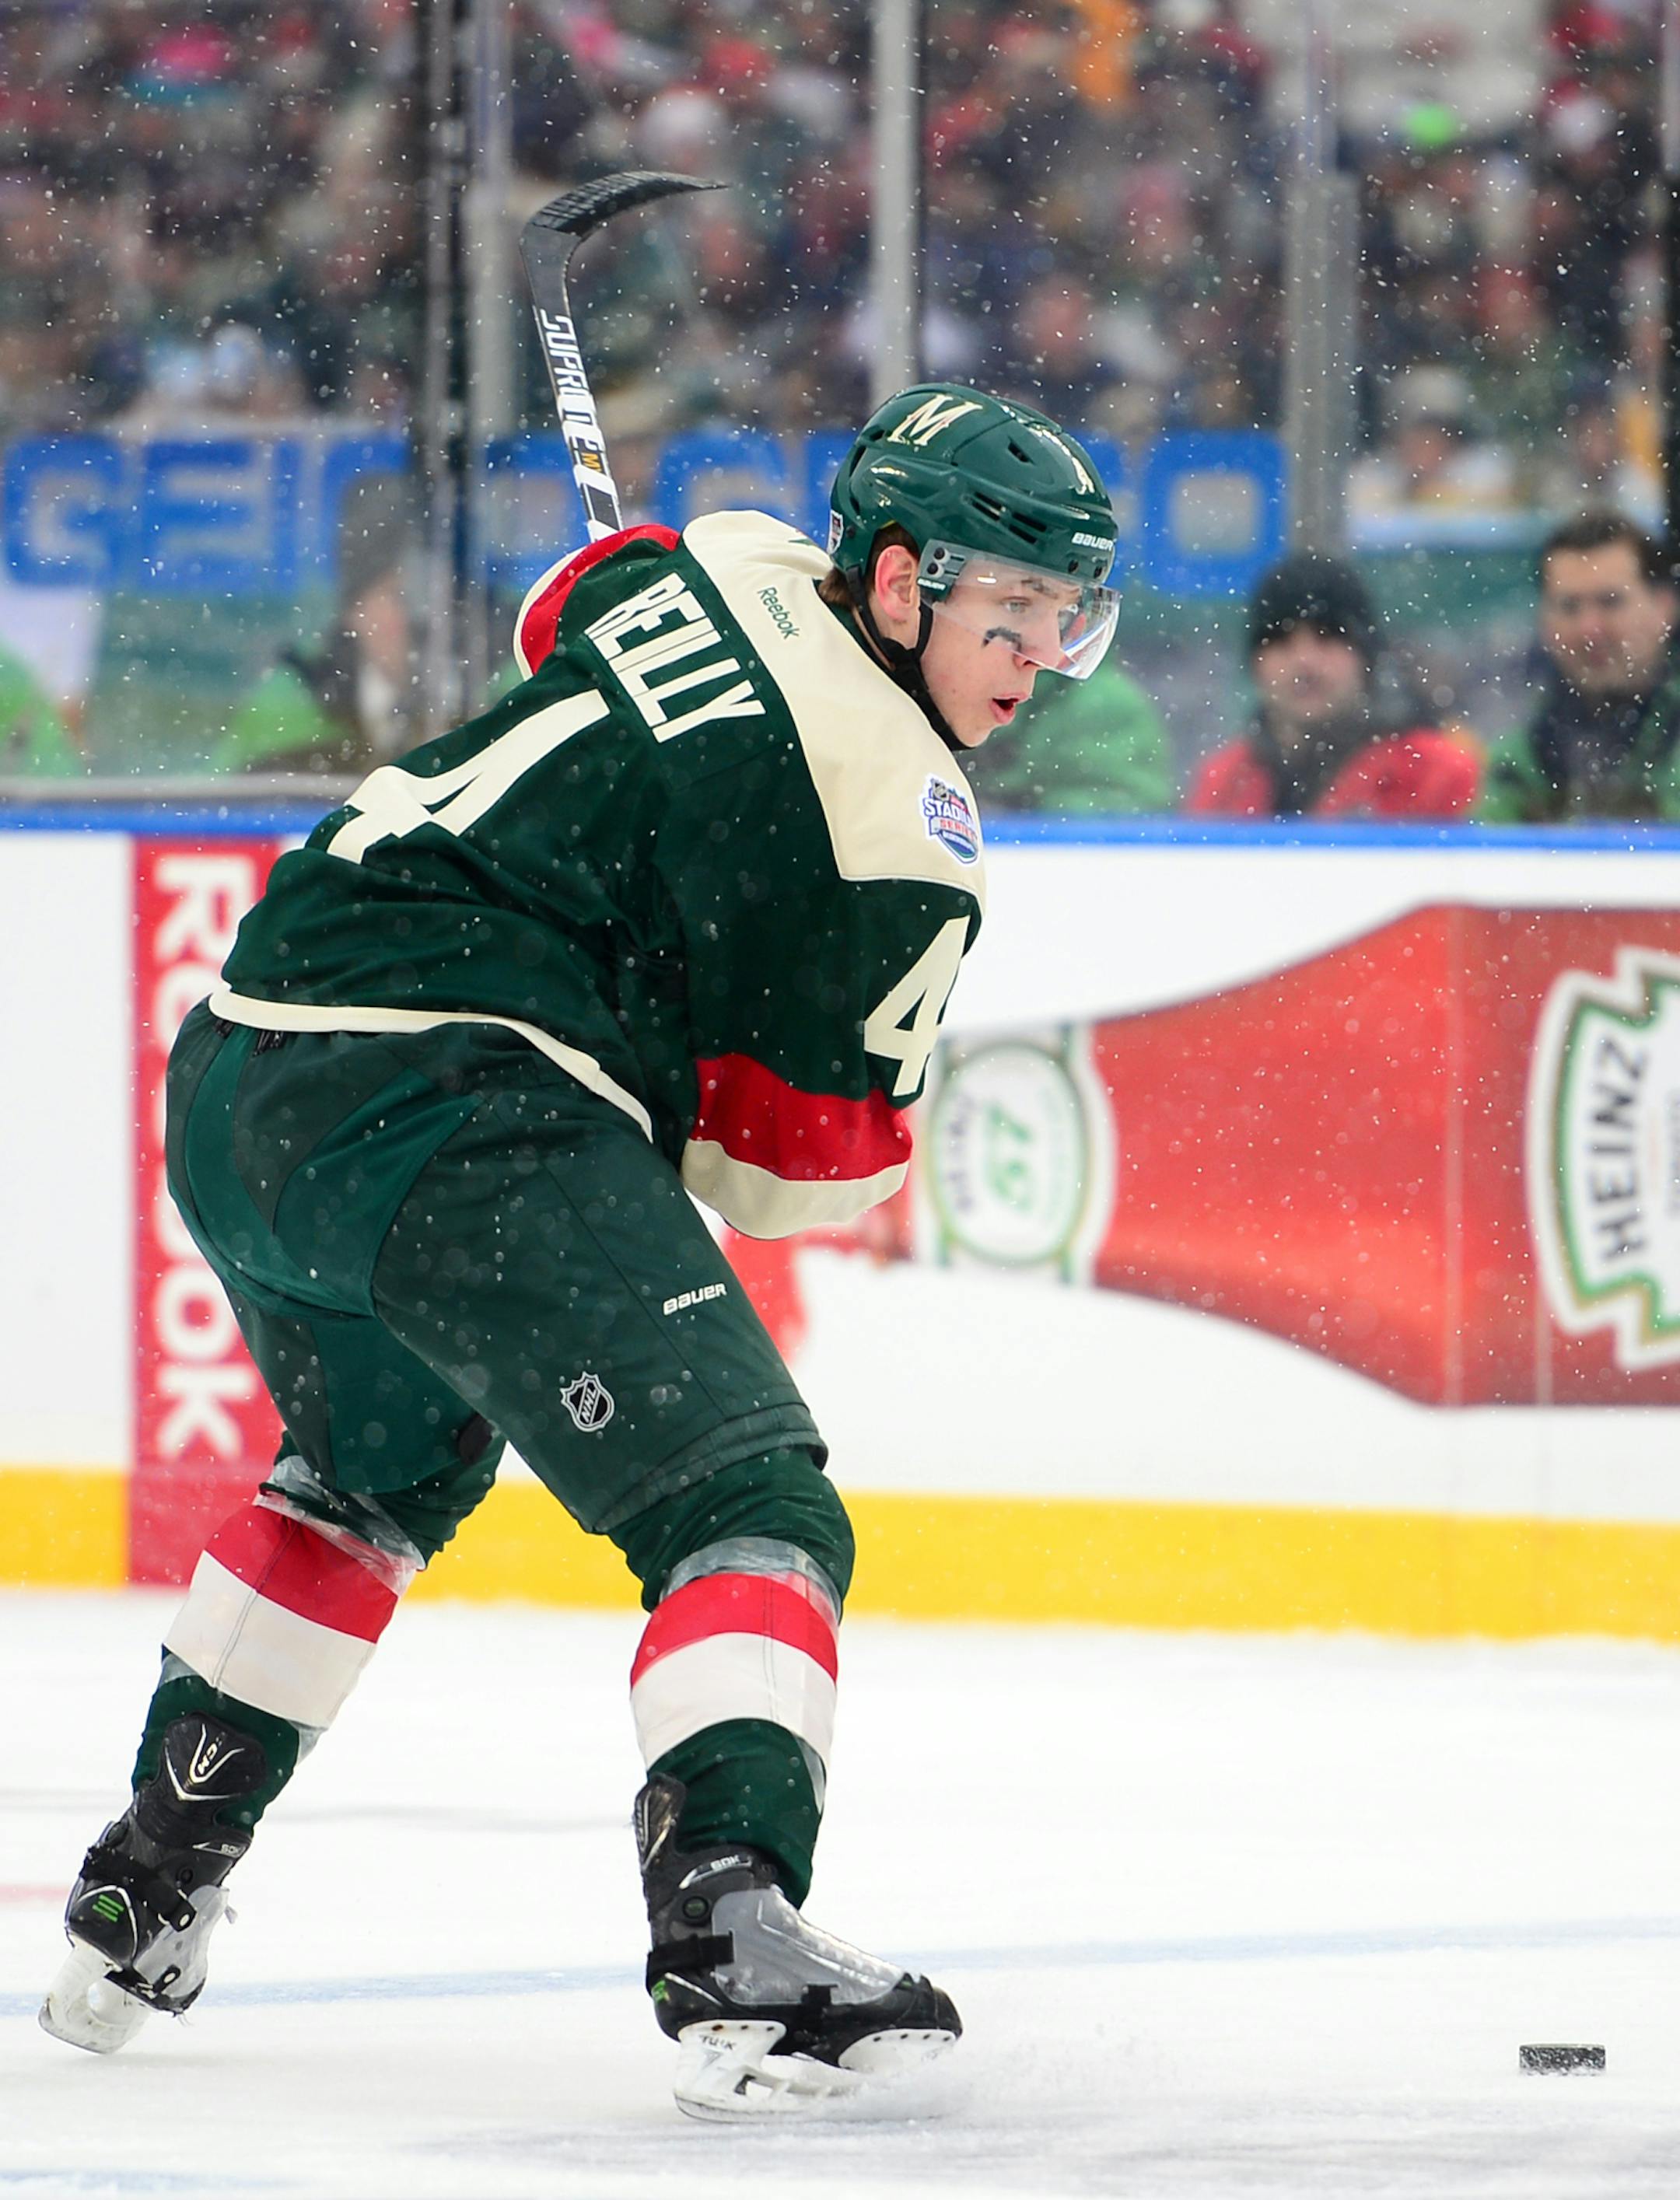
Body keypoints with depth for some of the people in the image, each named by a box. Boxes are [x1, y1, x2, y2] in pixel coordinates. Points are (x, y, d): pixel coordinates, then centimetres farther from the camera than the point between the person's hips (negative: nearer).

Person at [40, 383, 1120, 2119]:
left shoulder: (724, 565, 14)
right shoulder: (902, 825, -7)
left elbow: (559, 619, 39)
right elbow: (794, 1165, -1)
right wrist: (653, 1139, 19)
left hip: (233, 1070, 9)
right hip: (447, 1110, -9)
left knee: (375, 1463, 34)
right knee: (747, 1504, -10)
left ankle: (142, 1902, 40)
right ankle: (732, 1943, -32)